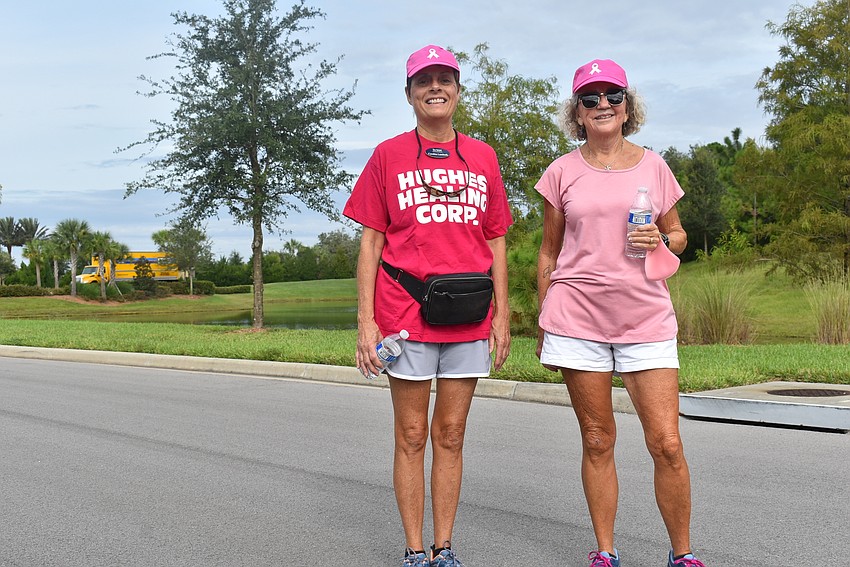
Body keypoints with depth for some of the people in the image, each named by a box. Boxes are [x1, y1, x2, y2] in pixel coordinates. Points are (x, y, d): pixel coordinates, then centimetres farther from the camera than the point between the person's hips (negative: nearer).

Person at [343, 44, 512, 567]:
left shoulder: (483, 157, 11)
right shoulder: (389, 155, 4)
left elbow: (496, 242, 12)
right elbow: (371, 242, 2)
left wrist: (502, 314, 6)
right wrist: (366, 320, -5)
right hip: (405, 315, -2)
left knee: (450, 435, 9)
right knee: (412, 436, 5)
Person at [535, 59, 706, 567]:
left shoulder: (653, 166, 7)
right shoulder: (563, 172, 5)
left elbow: (679, 234, 17)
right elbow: (549, 254, 10)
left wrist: (661, 241, -7)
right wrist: (544, 325, 8)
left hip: (646, 318, 1)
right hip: (578, 318, 0)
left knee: (667, 444, -4)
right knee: (597, 441, 6)